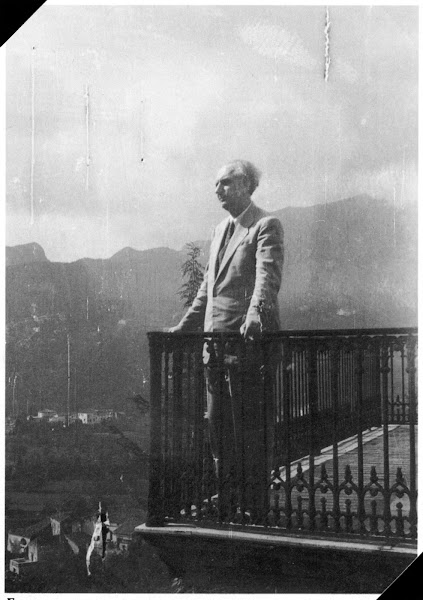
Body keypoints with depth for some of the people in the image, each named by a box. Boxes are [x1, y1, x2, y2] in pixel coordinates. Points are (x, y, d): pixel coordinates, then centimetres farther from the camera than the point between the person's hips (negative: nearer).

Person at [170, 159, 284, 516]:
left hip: (247, 339, -8)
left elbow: (267, 276, -21)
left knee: (249, 424, -3)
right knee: (218, 423, 12)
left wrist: (255, 312, -38)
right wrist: (185, 326, 25)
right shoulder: (221, 230, 21)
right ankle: (226, 496, 23)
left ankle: (255, 499, 7)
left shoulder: (266, 226, -5)